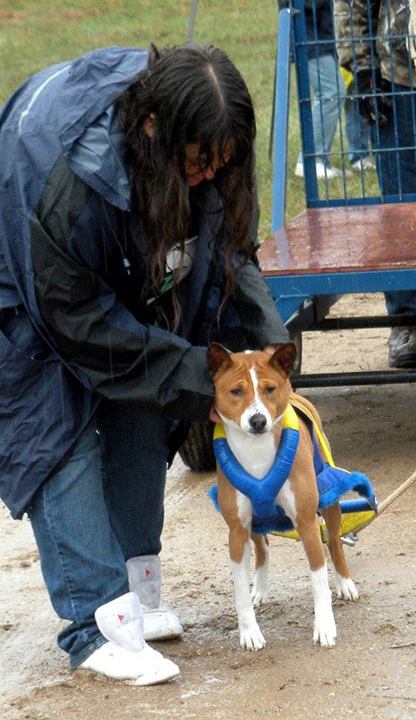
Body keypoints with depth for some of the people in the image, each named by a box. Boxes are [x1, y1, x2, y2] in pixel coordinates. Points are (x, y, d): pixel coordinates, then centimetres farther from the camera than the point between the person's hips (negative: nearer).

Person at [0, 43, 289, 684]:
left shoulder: (202, 151, -22)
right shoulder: (69, 177, -41)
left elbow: (230, 249, -5)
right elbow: (75, 315, -31)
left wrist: (266, 342, -19)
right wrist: (188, 374, -27)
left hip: (122, 288, 7)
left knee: (141, 422, 5)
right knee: (66, 438, -11)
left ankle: (137, 597, 15)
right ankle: (99, 626, -13)